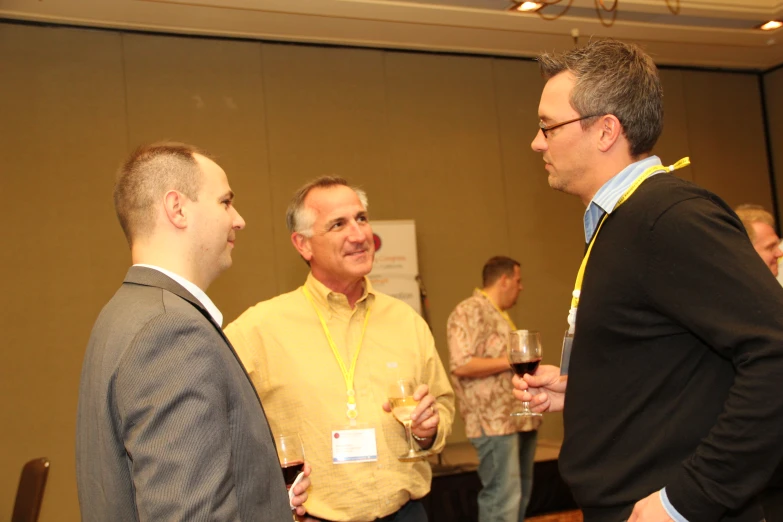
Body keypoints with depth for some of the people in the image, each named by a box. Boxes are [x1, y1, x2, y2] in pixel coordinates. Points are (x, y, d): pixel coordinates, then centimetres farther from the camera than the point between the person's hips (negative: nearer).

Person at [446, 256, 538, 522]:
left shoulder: (500, 314, 21)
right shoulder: (469, 311, -10)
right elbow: (461, 365, -22)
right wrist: (510, 361, -16)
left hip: (519, 419, 10)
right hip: (494, 421, -10)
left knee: (521, 492, 13)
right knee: (503, 497, -10)